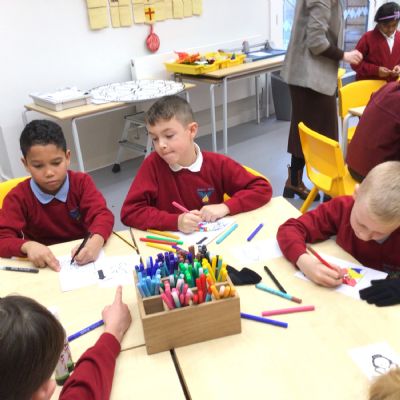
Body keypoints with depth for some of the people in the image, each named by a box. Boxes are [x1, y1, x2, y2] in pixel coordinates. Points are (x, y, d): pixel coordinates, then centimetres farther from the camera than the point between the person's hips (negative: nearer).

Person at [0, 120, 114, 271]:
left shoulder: (81, 182, -5)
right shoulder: (18, 197, -7)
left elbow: (102, 214, -17)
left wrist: (96, 241, -38)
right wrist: (28, 246, -36)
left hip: (83, 260, 1)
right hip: (44, 267, 0)